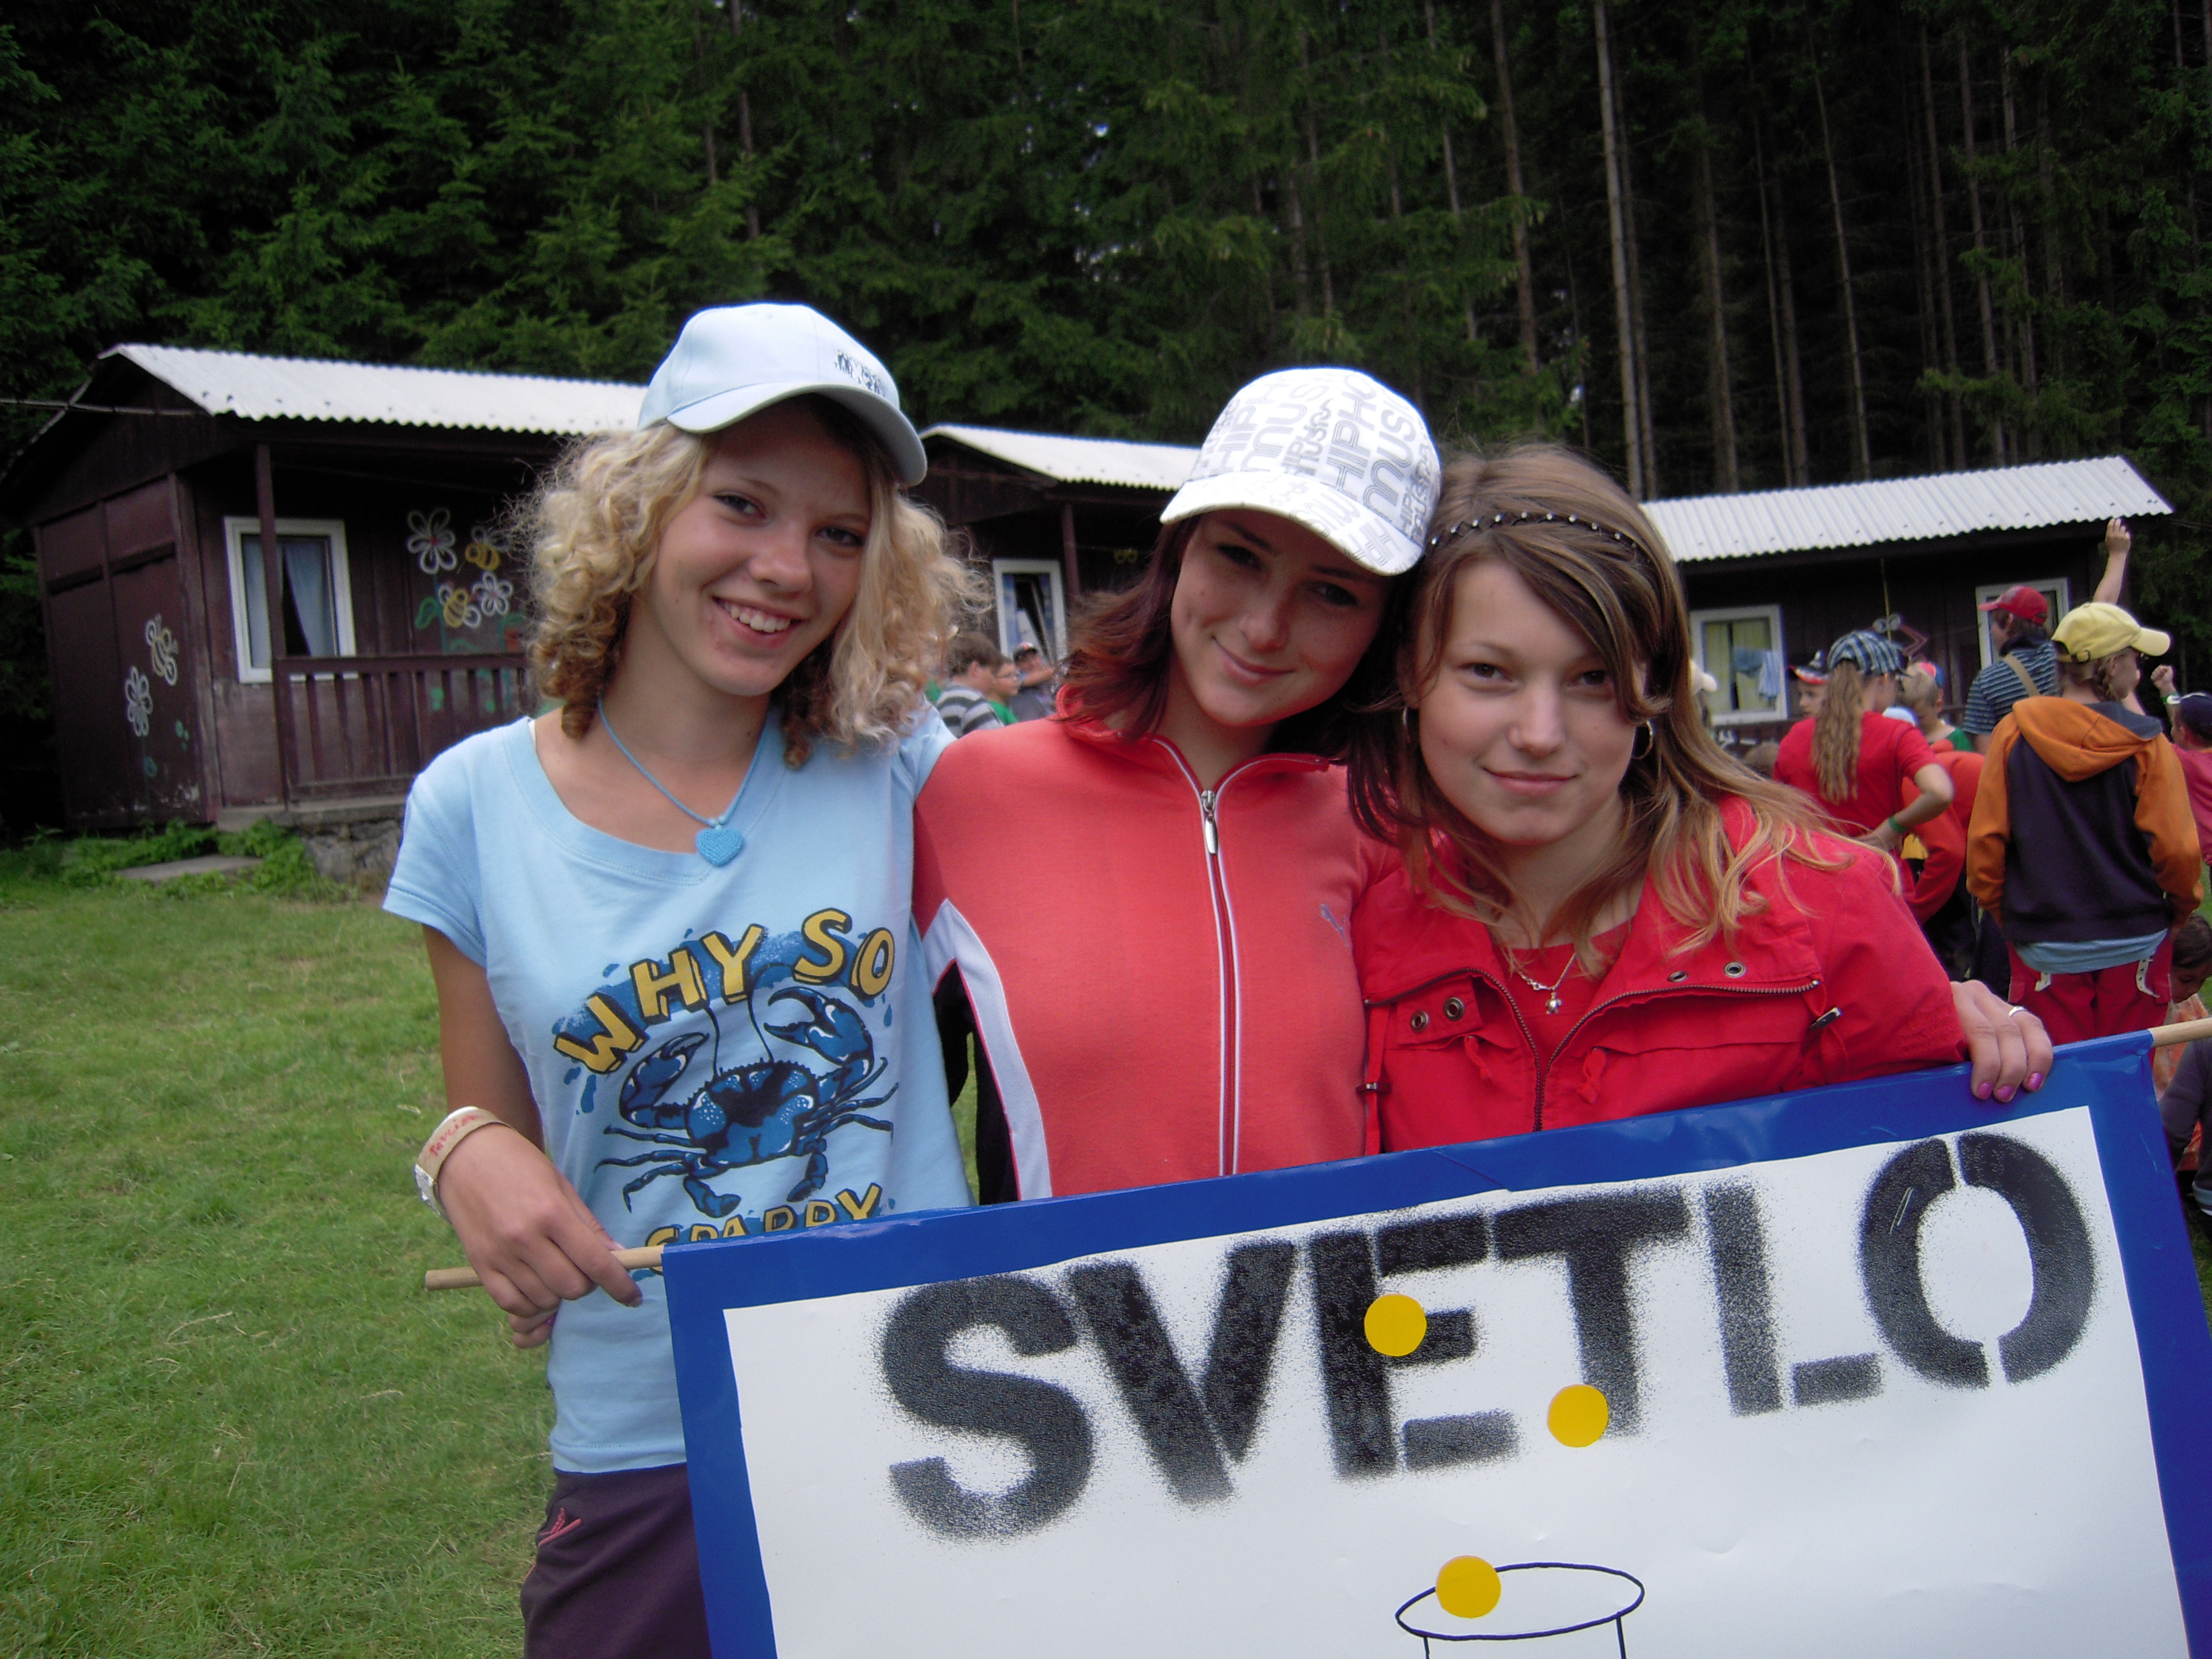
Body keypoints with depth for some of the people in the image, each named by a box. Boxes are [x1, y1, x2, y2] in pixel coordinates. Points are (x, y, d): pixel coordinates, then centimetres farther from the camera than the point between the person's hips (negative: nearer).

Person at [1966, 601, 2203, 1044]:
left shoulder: (2013, 733, -6)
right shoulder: (2145, 743, -10)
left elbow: (1984, 841, -5)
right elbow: (2177, 849, -11)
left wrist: (2003, 912, 11)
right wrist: (2181, 909, 9)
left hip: (2044, 952, 1)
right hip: (2134, 949, -1)